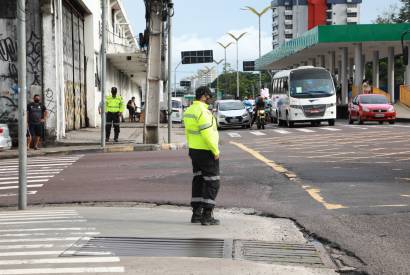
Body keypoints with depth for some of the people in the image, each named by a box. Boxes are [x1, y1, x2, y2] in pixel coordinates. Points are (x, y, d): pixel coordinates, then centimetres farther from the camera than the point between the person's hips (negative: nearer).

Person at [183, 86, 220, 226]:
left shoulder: (189, 111, 10)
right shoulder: (203, 111, -19)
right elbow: (207, 133, -24)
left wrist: (192, 148, 17)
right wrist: (216, 151, -18)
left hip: (194, 150, 9)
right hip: (207, 151, -9)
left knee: (198, 180, 14)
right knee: (212, 183, -2)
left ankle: (196, 214, 15)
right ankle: (207, 216, -4)